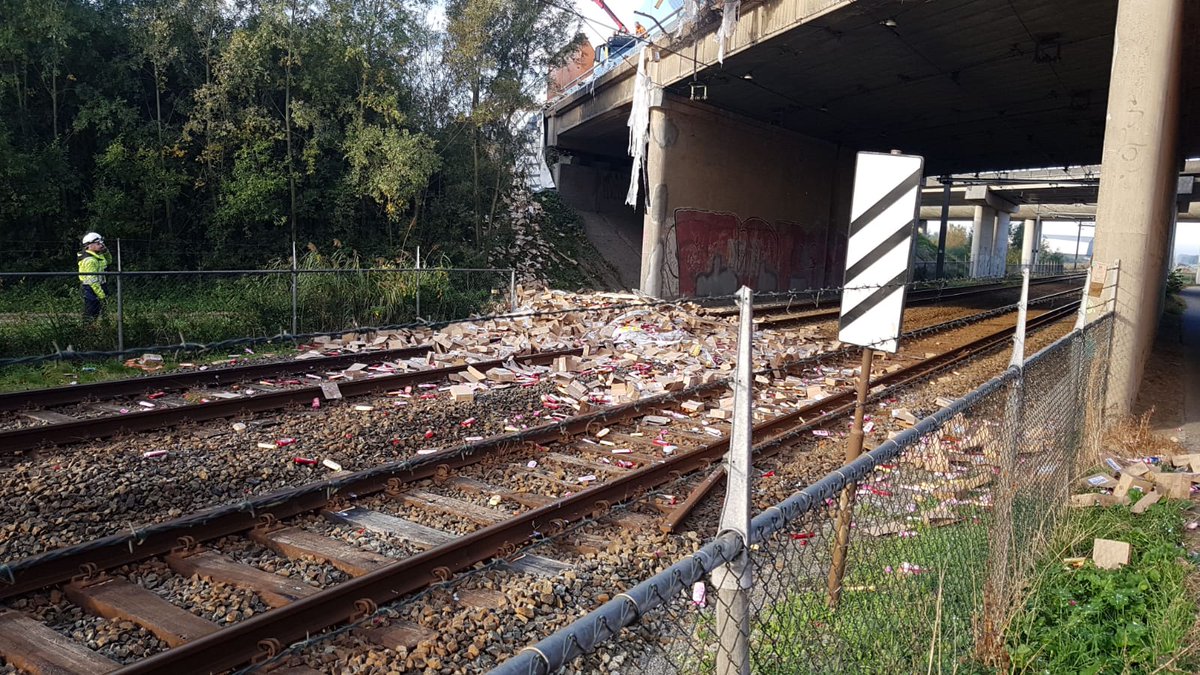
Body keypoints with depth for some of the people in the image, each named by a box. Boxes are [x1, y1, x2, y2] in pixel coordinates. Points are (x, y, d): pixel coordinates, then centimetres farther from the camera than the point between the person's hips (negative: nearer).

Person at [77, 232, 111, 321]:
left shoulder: (97, 255, 8)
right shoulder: (89, 260, -21)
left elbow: (108, 261, 29)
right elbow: (92, 280, -24)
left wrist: (105, 252, 8)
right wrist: (101, 295, -23)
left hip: (97, 287, 10)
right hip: (91, 289, -10)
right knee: (91, 316, -4)